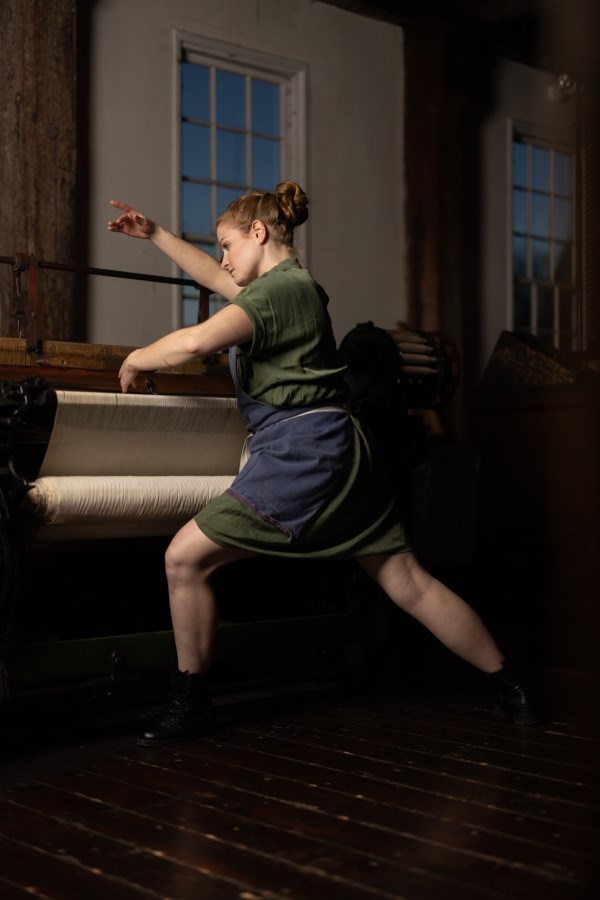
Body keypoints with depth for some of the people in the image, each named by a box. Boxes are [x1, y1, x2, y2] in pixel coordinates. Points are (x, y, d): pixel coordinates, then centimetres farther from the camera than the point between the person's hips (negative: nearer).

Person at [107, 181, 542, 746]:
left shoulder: (282, 286, -9)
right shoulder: (293, 284, 20)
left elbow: (196, 342, -23)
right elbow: (215, 278, 37)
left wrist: (136, 359, -4)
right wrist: (153, 234, 38)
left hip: (303, 451, -10)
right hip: (339, 452, 10)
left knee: (185, 558, -3)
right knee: (408, 581, 10)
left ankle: (190, 705, 5)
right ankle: (512, 691, 13)